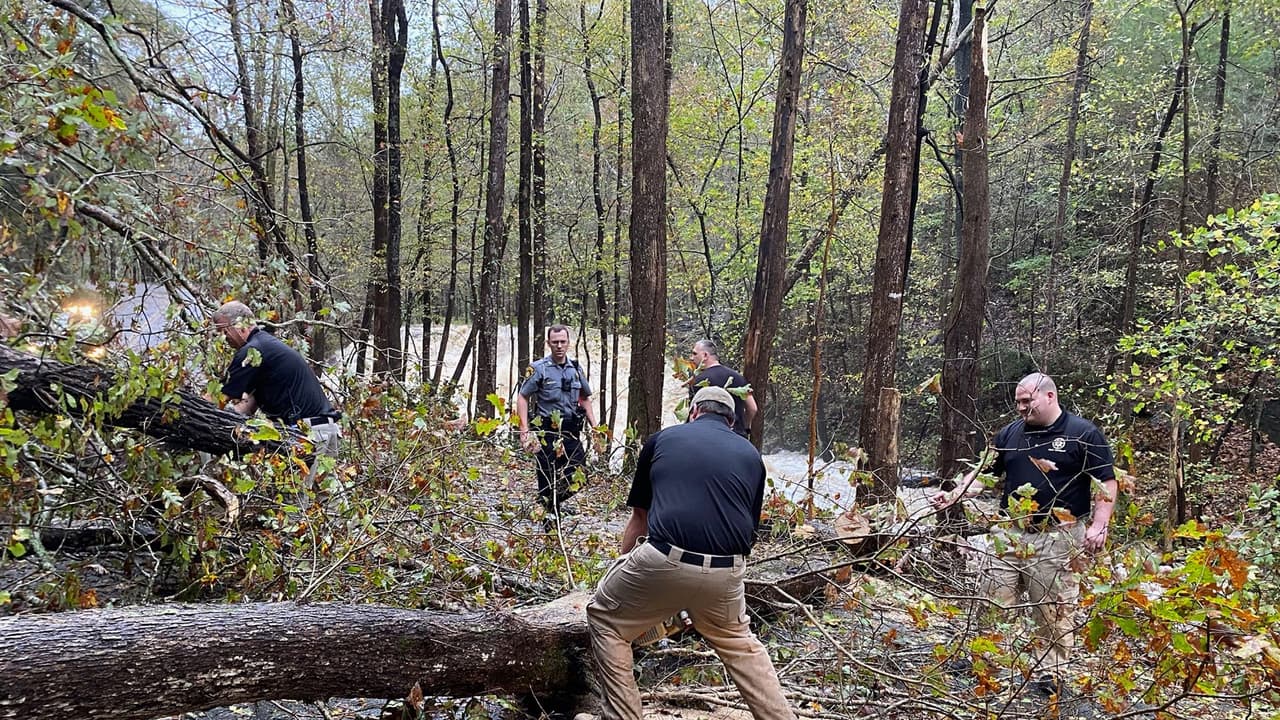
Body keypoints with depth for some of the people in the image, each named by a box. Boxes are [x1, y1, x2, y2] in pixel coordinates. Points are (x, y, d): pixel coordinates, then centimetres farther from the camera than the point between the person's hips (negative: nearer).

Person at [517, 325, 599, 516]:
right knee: (548, 479, 2)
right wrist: (525, 430, -13)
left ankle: (552, 502, 28)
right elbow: (522, 398, -4)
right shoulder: (539, 368, -5)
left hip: (571, 432, 4)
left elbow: (584, 399, 19)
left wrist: (594, 427, 12)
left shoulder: (576, 369, 9)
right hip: (547, 432, -4)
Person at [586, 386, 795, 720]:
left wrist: (624, 567, 40)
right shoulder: (751, 455, 20)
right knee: (738, 642, 32)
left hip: (663, 562, -3)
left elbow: (639, 518, 23)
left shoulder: (662, 439, 15)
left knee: (605, 619, 23)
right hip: (726, 573, 3)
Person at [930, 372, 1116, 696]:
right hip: (1009, 533, 5)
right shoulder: (1009, 434, 11)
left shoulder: (1084, 434, -2)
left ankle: (1053, 673, 14)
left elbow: (1106, 482, -3)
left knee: (1054, 610, 3)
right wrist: (953, 495, -2)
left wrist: (1099, 525, -13)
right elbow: (983, 473, 12)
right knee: (993, 603, 6)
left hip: (1056, 538, -4)